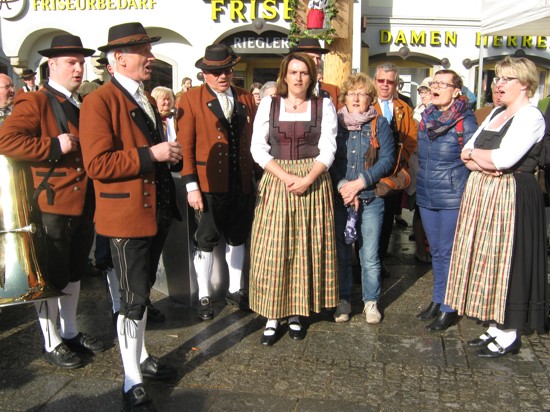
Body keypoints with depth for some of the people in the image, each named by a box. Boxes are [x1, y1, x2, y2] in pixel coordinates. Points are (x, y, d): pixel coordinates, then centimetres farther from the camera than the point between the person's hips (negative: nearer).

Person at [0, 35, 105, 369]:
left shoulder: (83, 105, 15)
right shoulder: (35, 102, -10)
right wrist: (54, 146, -26)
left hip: (84, 206, 8)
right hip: (52, 207, -8)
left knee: (74, 272, 19)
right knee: (51, 276, 5)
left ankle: (70, 332, 34)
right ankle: (52, 343, 20)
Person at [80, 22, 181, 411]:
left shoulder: (147, 99, 15)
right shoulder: (100, 101, -14)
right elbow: (97, 164, -22)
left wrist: (169, 155, 9)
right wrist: (150, 154, -23)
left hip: (157, 211, 9)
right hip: (127, 215, -9)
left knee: (143, 291, 21)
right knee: (133, 299, -1)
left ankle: (141, 357, 38)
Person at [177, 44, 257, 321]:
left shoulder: (247, 98, 8)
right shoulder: (191, 99, -3)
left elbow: (253, 140, 9)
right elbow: (185, 145, -7)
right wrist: (191, 185, -12)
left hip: (242, 184, 4)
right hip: (208, 185, -3)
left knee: (237, 238, 15)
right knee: (206, 241, 7)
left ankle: (235, 290, 31)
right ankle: (204, 297, 22)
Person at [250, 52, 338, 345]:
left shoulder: (324, 106, 5)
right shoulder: (268, 105, 5)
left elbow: (328, 150, -1)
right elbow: (258, 148, -1)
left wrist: (307, 179, -17)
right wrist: (286, 177, -13)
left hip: (313, 184, 0)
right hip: (275, 182, 0)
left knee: (306, 249, 4)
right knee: (272, 250, -1)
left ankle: (296, 313, 16)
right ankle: (272, 317, 9)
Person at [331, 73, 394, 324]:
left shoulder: (379, 123, 4)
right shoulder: (335, 122, 6)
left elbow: (388, 159, -5)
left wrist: (358, 183, -13)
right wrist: (342, 186, -15)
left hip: (371, 198, -1)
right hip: (339, 198, 1)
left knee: (370, 256, 2)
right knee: (341, 253, 7)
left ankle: (371, 301, 19)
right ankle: (343, 300, 22)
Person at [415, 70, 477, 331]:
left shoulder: (465, 120, -9)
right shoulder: (426, 117, 9)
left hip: (453, 197, -6)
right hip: (426, 197, 6)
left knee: (448, 252, 1)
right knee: (436, 251, 16)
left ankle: (449, 308, 13)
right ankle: (438, 299, 29)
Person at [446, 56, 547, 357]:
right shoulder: (496, 113, 15)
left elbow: (505, 158, -22)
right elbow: (467, 153, 10)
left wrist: (474, 153, -5)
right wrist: (483, 164, -11)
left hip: (510, 195, -8)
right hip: (482, 193, 8)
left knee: (505, 260, -2)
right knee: (486, 260, 10)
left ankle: (509, 335, 11)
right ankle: (495, 325, 22)